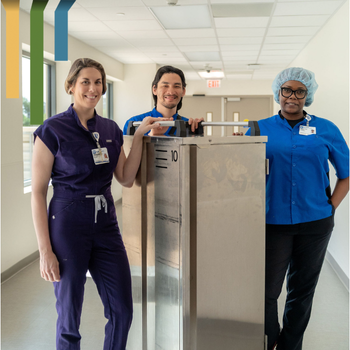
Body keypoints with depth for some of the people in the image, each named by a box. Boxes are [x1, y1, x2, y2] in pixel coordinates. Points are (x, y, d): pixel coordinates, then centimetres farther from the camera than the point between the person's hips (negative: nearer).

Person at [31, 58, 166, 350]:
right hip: (68, 224, -5)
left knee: (122, 309, 9)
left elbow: (126, 178, 9)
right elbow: (38, 192, -9)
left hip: (106, 223, 5)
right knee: (69, 317, 6)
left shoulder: (111, 129, 9)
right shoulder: (52, 130, -8)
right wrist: (45, 250, -13)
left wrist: (139, 136, 0)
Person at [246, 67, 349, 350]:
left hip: (315, 223, 1)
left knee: (302, 290, 12)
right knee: (267, 290, -2)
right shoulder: (261, 129, 3)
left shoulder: (326, 130, 4)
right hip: (273, 222, -1)